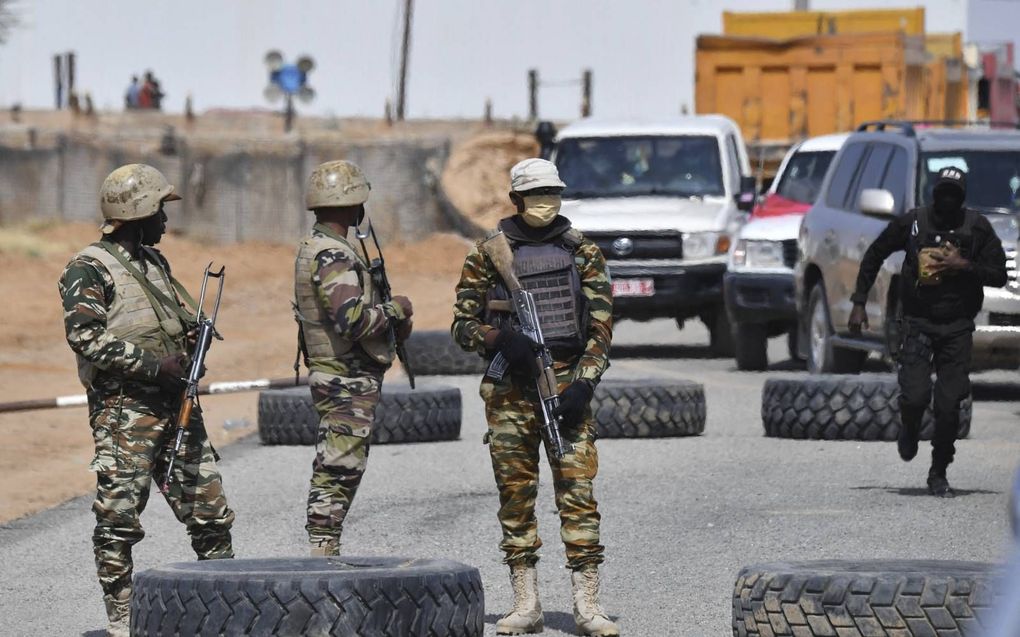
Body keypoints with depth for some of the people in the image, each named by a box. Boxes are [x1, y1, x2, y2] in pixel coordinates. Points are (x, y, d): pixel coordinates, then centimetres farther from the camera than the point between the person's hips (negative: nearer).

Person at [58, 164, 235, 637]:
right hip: (125, 409, -8)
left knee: (210, 509, 7)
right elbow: (85, 336, -18)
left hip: (176, 403, 8)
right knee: (119, 517, -5)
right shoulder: (90, 269, -8)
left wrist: (195, 334, 5)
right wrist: (153, 364, -20)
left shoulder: (154, 262, 17)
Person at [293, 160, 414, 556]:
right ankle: (323, 549, -9)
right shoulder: (333, 257, -19)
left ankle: (325, 554, 17)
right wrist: (395, 310, -11)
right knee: (339, 471, -9)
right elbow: (353, 318, -29)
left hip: (330, 376, 10)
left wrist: (389, 320, 11)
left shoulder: (311, 249, 14)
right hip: (349, 382, -10)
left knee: (334, 471, 14)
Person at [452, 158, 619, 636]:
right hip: (510, 389, 0)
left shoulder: (582, 253, 6)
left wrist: (583, 384, -9)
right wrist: (499, 338, -15)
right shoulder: (489, 253, 5)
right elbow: (463, 325, 6)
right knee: (515, 494, 3)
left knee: (578, 491, -7)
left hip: (567, 382, 0)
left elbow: (601, 326, 4)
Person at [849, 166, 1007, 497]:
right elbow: (874, 255, 13)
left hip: (958, 328, 0)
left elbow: (999, 275, 2)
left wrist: (965, 266, -15)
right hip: (918, 323, 0)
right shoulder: (913, 222, 0)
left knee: (949, 405, -4)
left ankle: (939, 473, 12)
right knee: (915, 396, -14)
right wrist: (859, 302, 9)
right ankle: (909, 430, 23)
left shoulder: (977, 227, 0)